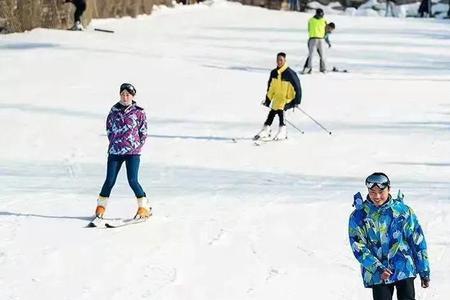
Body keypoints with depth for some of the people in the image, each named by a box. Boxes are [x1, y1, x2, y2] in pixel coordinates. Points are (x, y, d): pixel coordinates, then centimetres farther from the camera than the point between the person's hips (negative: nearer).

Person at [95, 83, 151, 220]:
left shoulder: (139, 112, 0)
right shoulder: (114, 111, 6)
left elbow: (143, 132, 4)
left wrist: (137, 147, -1)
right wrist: (114, 143, 9)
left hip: (132, 152, -2)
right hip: (115, 152, 2)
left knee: (132, 181, -10)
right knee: (110, 180, 0)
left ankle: (144, 207, 2)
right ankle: (101, 205, 16)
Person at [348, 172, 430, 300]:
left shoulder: (403, 210, -3)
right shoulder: (358, 216, -4)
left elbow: (418, 242, 4)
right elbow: (358, 248, -7)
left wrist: (424, 272, 5)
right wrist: (378, 268, -20)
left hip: (405, 270, 0)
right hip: (377, 274, 0)